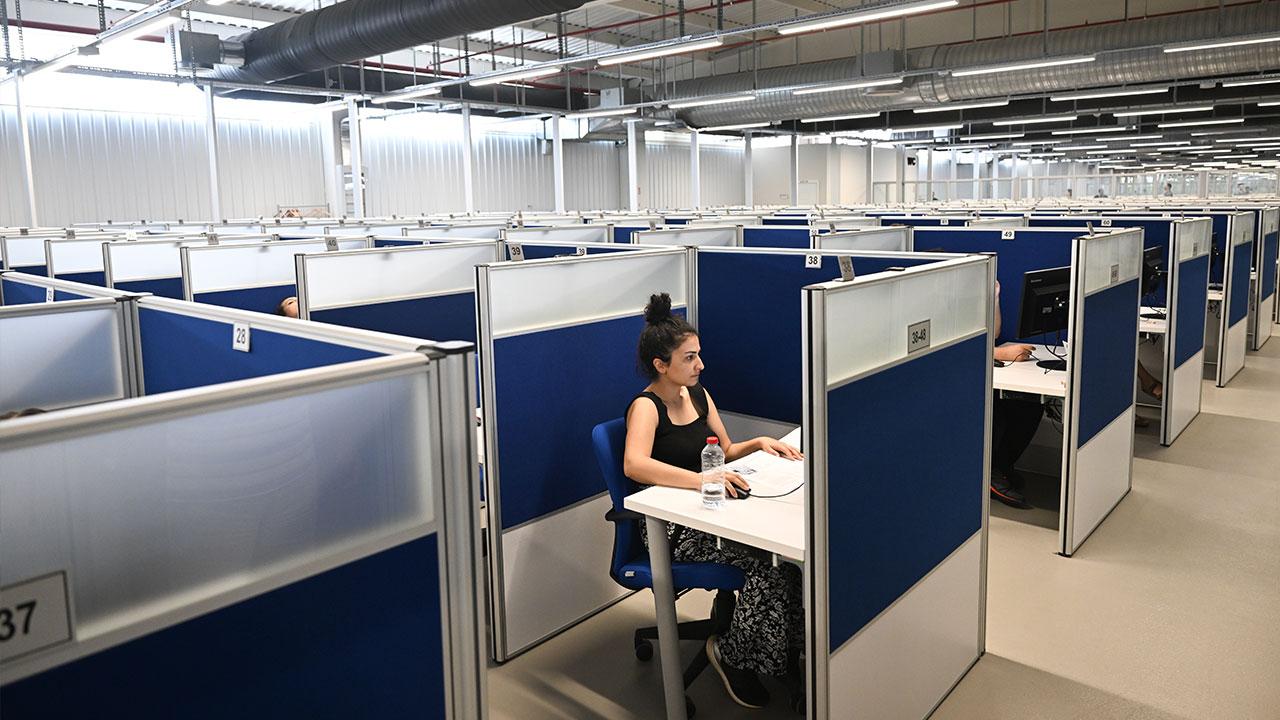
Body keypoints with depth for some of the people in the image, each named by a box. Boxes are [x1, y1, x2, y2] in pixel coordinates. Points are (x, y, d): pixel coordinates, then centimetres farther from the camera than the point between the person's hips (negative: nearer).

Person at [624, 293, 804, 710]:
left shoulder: (698, 394, 11)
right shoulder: (646, 406, -13)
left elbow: (725, 453, 22)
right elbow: (635, 464, -33)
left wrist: (759, 444, 2)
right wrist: (701, 479, -43)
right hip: (672, 527, -7)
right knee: (764, 565, -25)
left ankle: (782, 653, 0)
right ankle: (730, 653, -1)